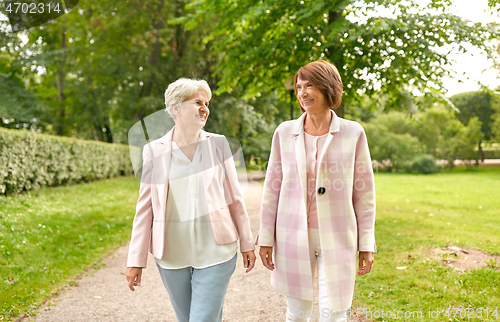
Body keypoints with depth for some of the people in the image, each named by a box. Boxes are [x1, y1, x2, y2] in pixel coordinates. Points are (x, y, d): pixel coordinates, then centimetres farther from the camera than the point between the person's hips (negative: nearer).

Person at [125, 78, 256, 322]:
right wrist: (136, 260, 1)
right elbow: (145, 208, 2)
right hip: (172, 256, 1)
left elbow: (234, 197, 5)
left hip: (215, 252, -1)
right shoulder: (154, 151, 0)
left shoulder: (218, 144, 0)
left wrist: (246, 243, 6)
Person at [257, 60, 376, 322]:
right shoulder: (285, 132, 1)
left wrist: (367, 244, 0)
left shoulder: (353, 133, -3)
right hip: (293, 237, 2)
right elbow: (272, 187, 5)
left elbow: (364, 192, 1)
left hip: (337, 239, -1)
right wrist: (266, 238, 4)